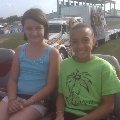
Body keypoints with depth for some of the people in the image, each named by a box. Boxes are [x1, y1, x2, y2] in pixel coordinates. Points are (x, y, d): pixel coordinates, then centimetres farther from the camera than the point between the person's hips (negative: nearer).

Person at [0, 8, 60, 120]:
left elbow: (51, 86, -7)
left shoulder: (52, 52, -5)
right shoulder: (20, 50, 7)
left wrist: (27, 103, -14)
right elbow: (12, 79, 8)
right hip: (16, 97, 4)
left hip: (38, 100, -4)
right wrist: (12, 99, -10)